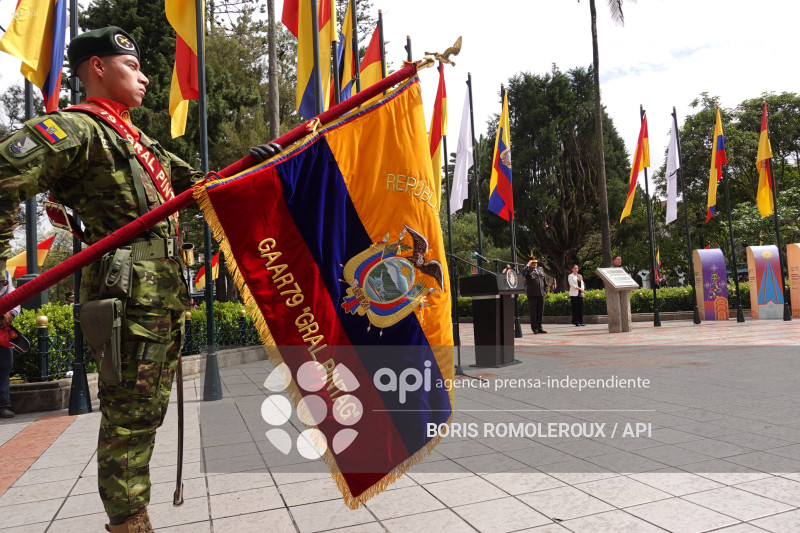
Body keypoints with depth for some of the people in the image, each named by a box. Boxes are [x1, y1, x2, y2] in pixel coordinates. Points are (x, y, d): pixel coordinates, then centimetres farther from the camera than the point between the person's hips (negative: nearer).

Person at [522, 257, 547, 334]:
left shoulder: (540, 270, 17)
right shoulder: (528, 271, -1)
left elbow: (545, 281, 23)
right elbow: (522, 274, -24)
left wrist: (545, 290, 12)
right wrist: (527, 265, -16)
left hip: (541, 294, 5)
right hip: (532, 295, -5)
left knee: (540, 311, 8)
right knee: (533, 312, 0)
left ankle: (539, 327, 16)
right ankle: (534, 328, 5)